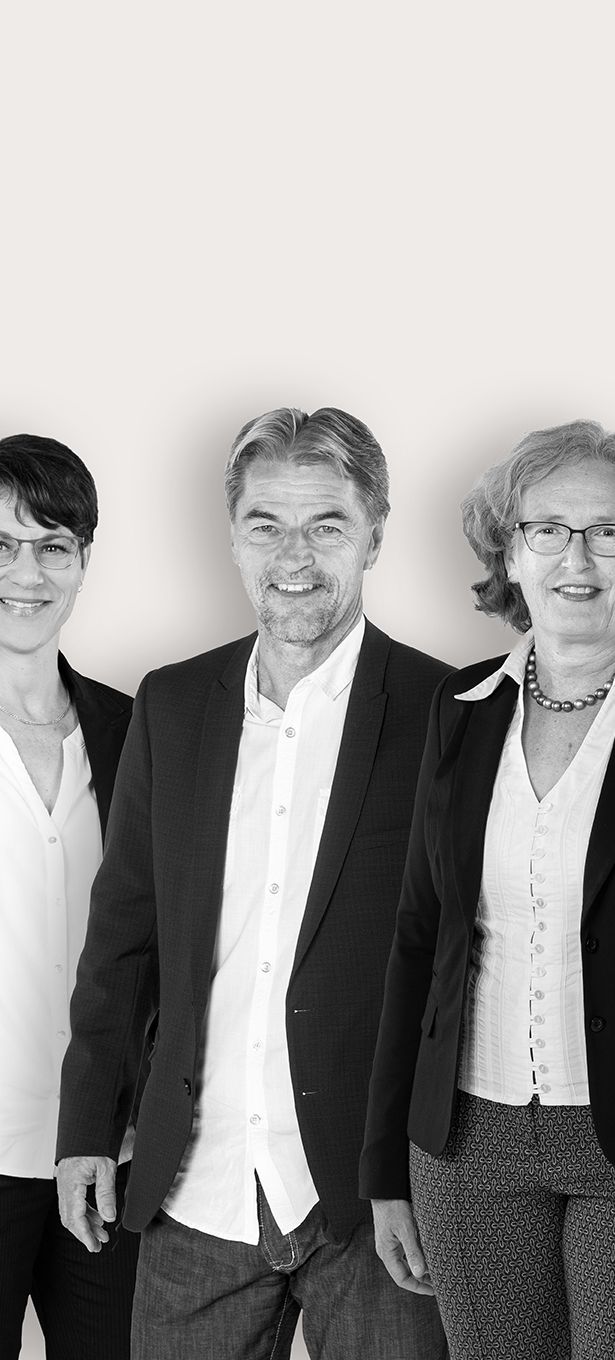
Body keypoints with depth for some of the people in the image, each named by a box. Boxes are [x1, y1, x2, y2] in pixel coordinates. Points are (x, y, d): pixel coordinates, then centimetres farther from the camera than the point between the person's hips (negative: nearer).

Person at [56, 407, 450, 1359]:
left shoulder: (443, 715, -5)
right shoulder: (171, 706, 7)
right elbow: (125, 925, 12)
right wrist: (89, 1128, 9)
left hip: (373, 1200, -3)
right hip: (196, 1196, 3)